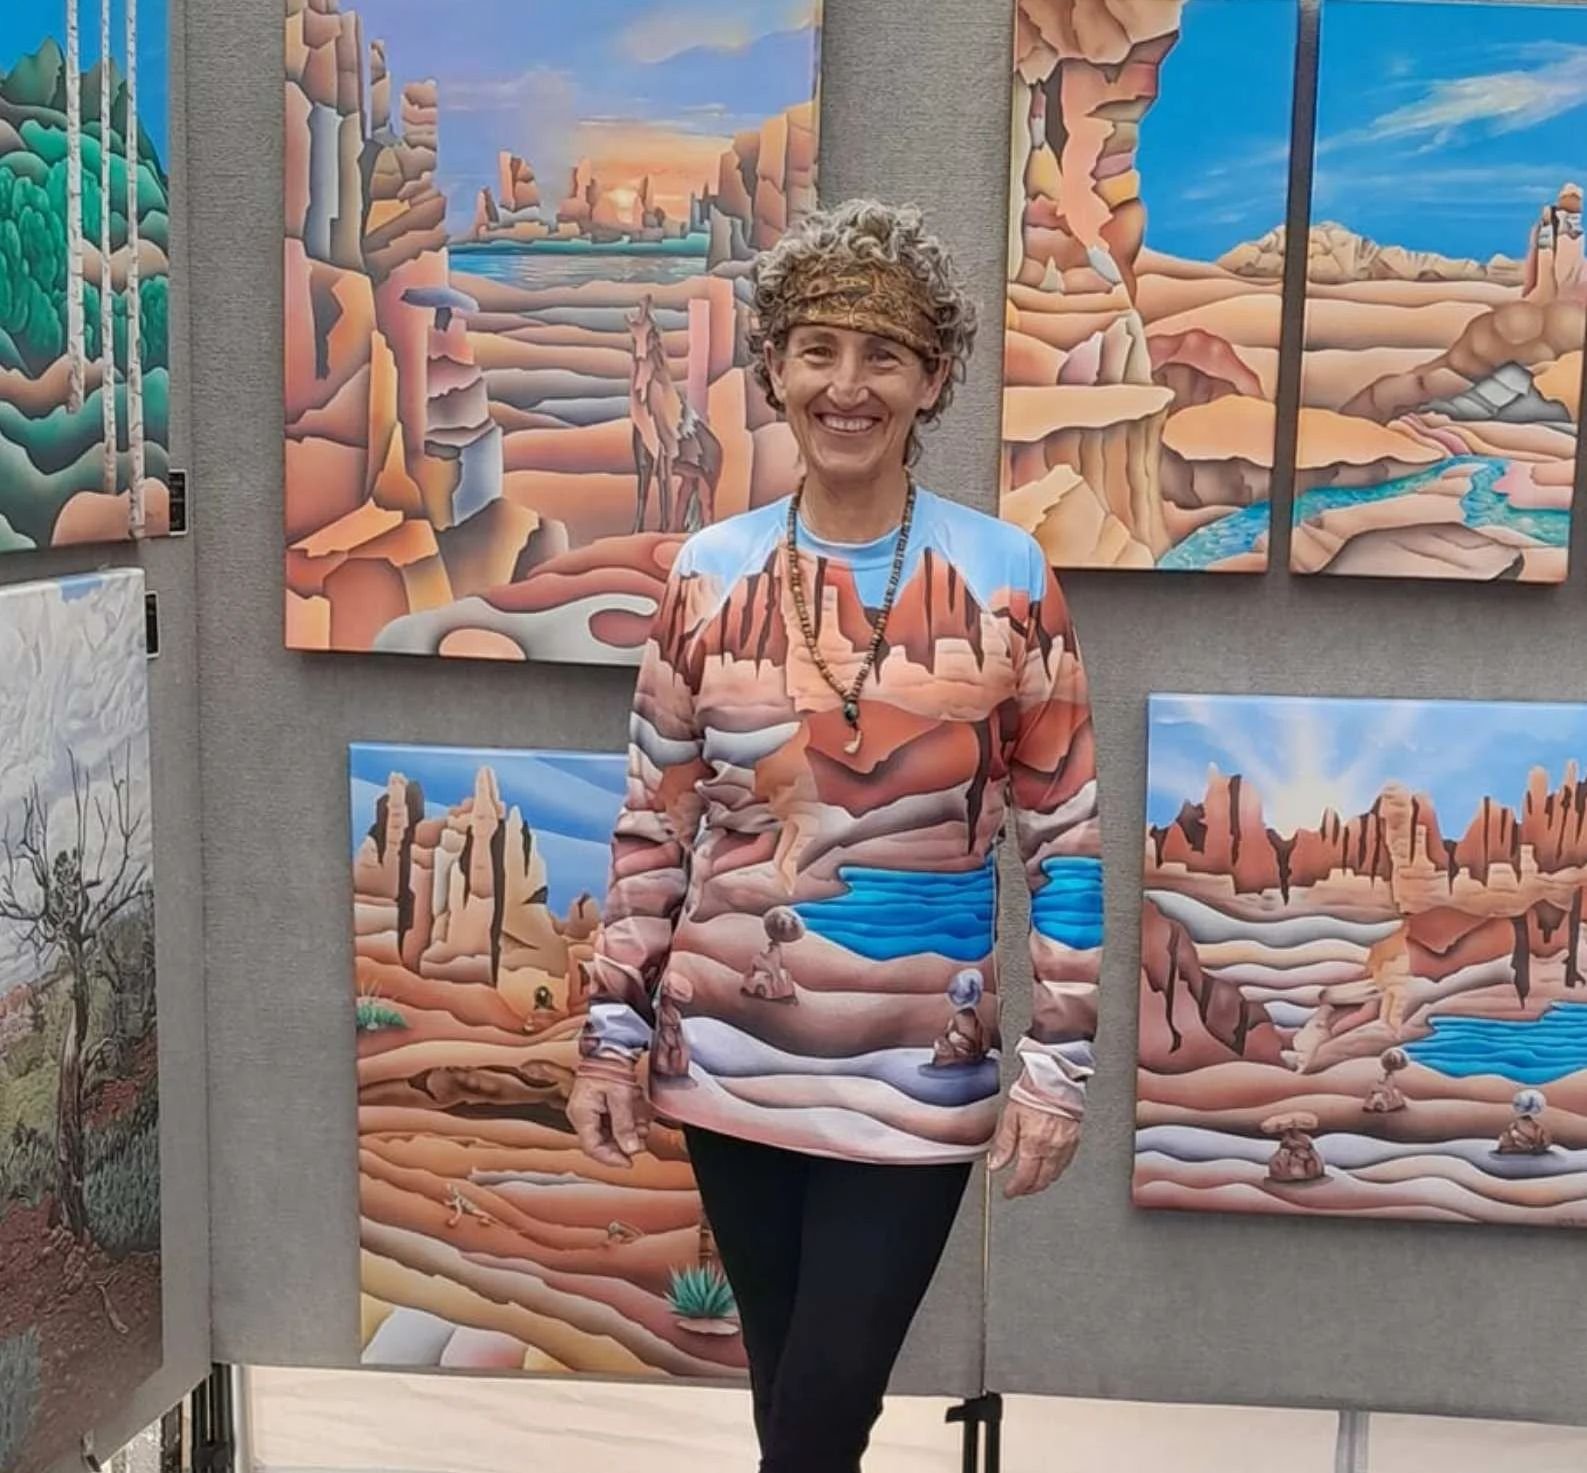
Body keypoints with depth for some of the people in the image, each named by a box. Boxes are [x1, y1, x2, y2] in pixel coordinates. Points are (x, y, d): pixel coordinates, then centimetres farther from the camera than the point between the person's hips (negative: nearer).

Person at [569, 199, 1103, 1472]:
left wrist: (1059, 1066, -6)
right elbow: (653, 825, 5)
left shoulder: (1006, 578, -6)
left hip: (917, 1075, -2)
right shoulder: (710, 574, 0)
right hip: (729, 1060, 2)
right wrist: (612, 1034, 3)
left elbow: (1067, 838, -4)